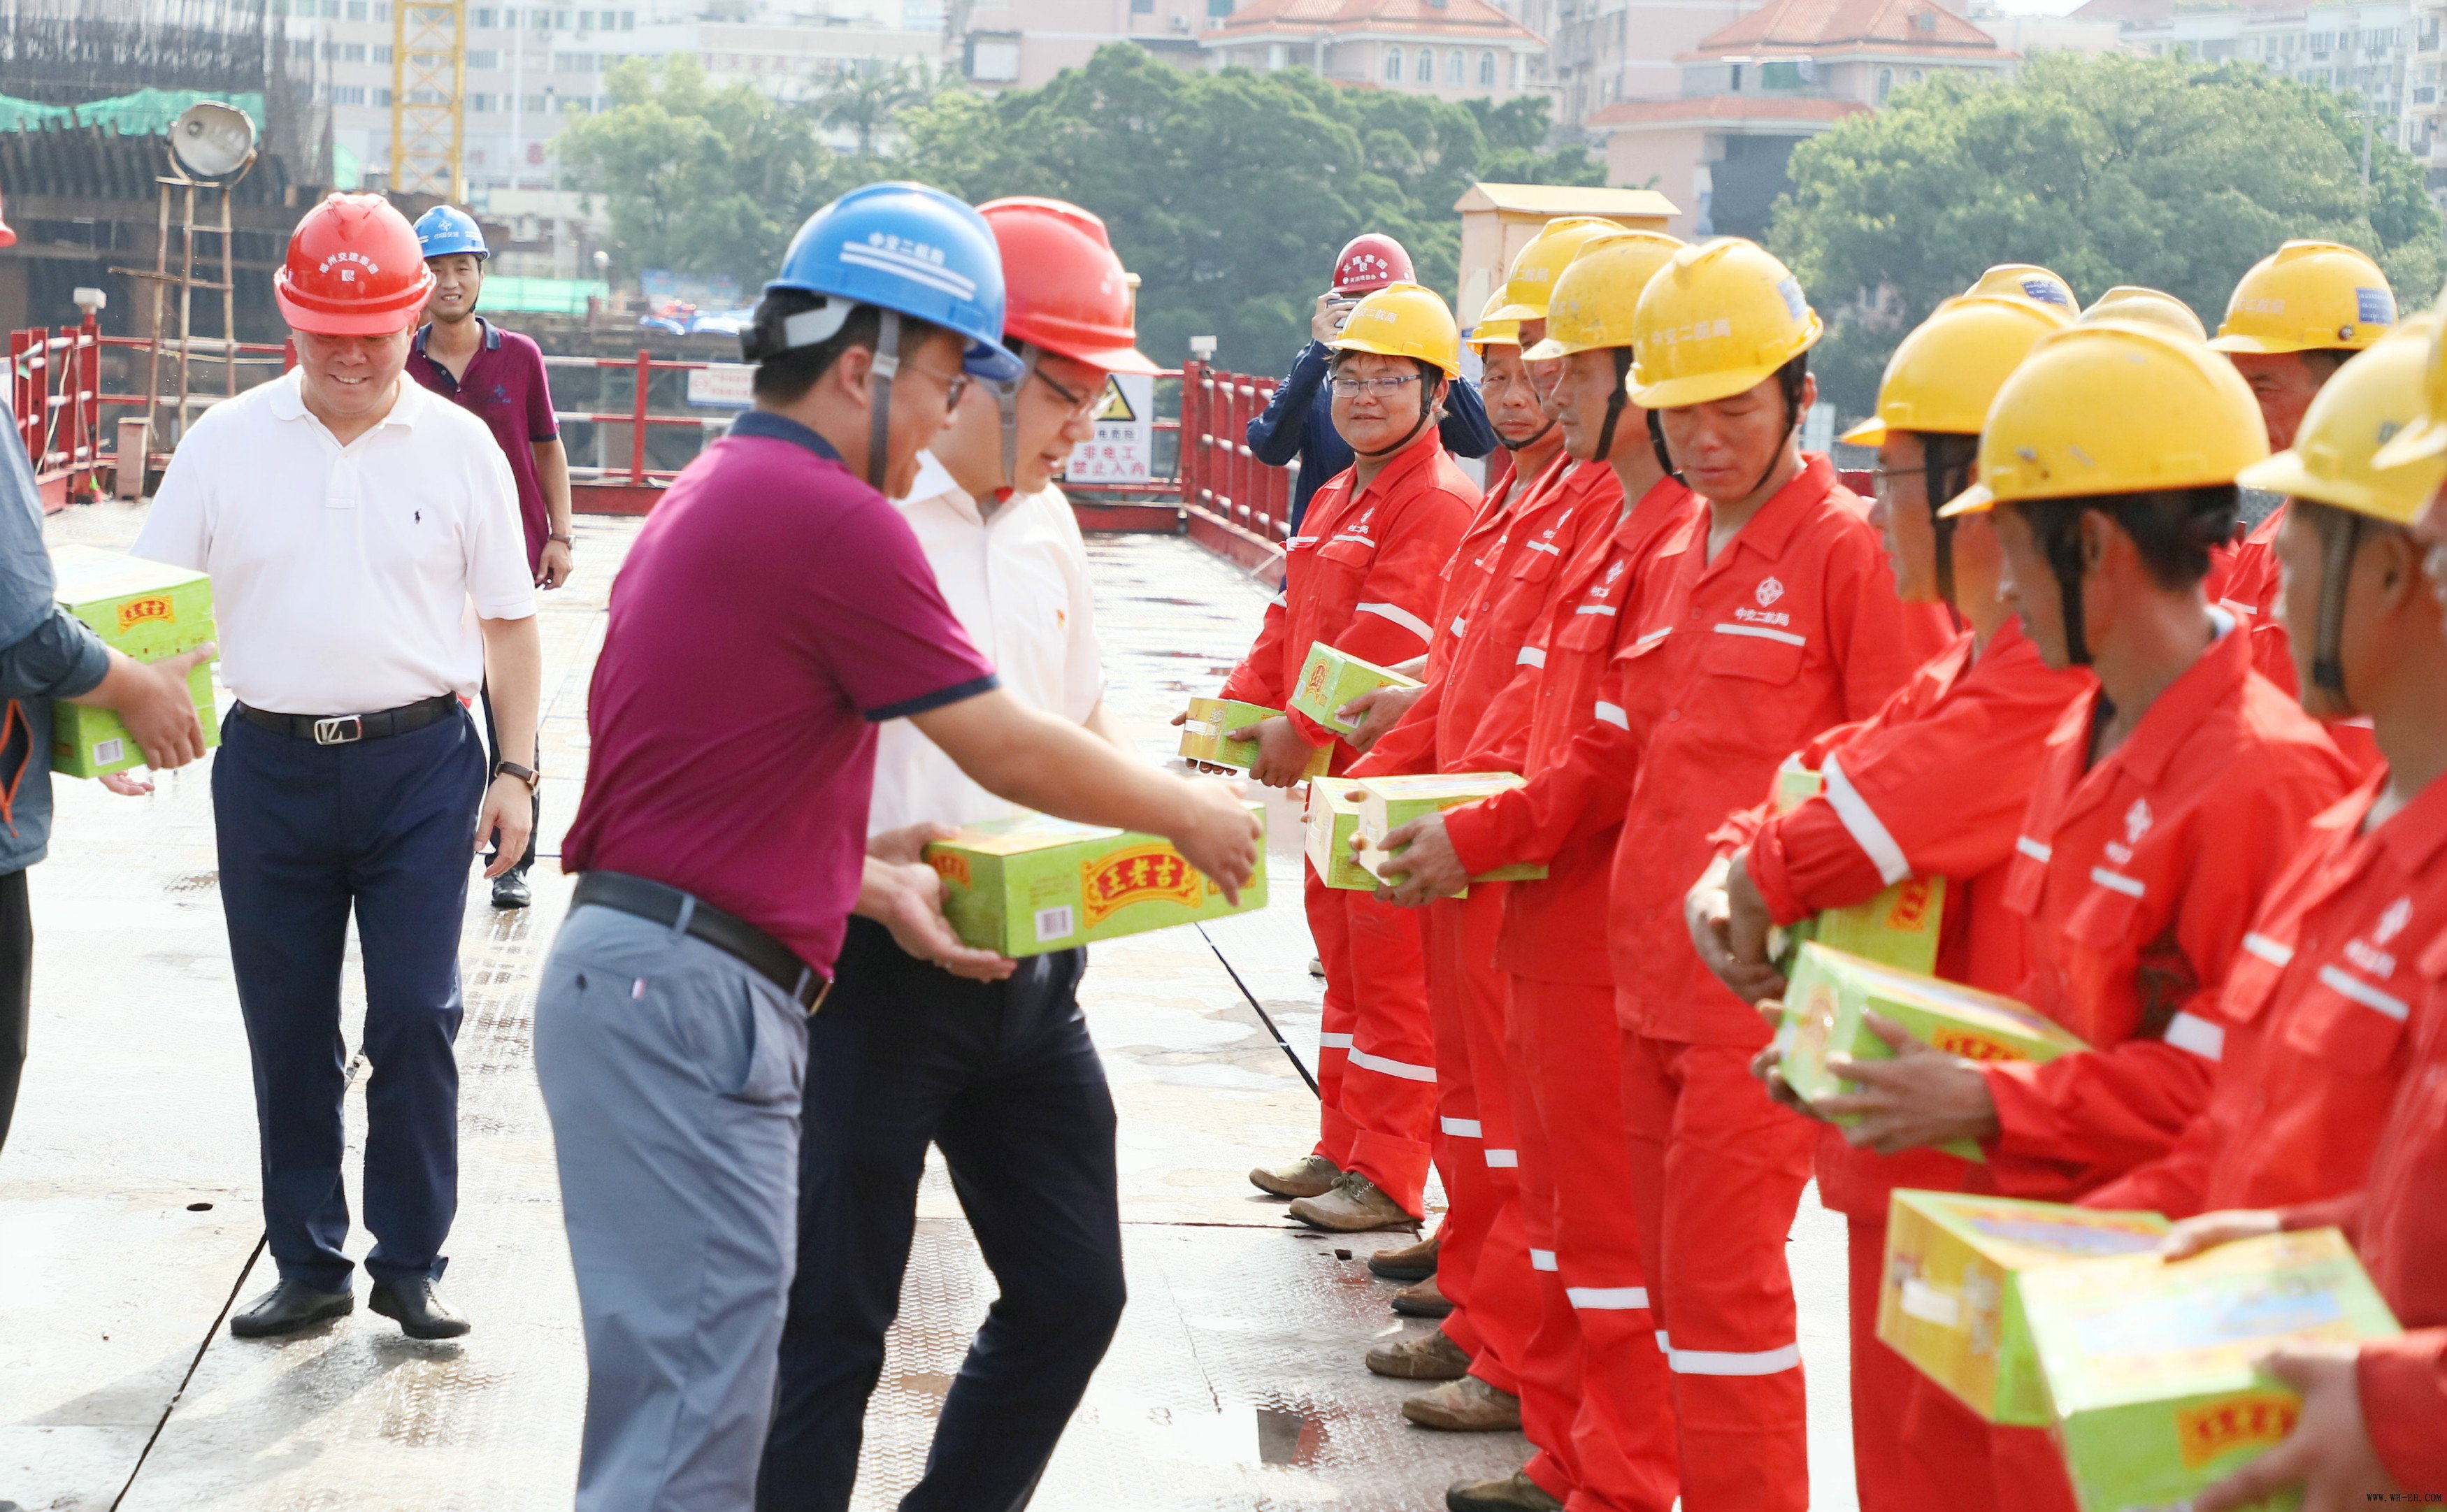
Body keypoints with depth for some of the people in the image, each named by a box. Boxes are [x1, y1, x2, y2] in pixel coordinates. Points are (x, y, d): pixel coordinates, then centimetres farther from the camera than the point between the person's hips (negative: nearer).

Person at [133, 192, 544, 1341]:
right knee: (287, 1031, 8)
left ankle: (410, 1265, 11)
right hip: (270, 765, 1)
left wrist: (515, 771, 2)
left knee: (416, 1020, -2)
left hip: (420, 765, -1)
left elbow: (508, 621, 7)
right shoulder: (226, 442, 3)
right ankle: (308, 1264, 20)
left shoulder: (460, 446, 2)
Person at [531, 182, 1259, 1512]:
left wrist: (874, 885, 16)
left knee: (675, 1390, 16)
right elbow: (1011, 754, -8)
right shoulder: (834, 518, -14)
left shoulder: (713, 495, 18)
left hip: (621, 969, 10)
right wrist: (1191, 813, 7)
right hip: (694, 1003, -10)